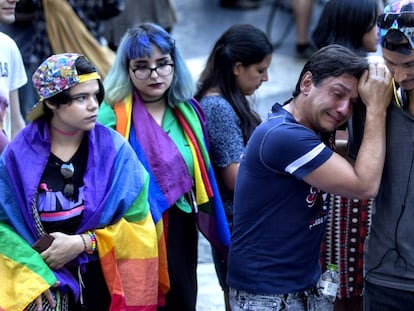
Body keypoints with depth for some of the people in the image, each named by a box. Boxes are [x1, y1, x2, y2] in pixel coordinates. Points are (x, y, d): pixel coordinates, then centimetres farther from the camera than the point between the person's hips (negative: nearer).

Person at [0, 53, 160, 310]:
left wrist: (81, 243, -14)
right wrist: (30, 273, -16)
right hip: (45, 285, -1)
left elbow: (136, 220, -7)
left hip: (104, 280, 1)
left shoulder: (114, 149, -7)